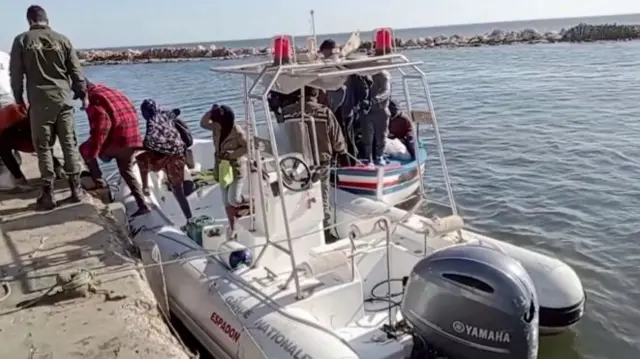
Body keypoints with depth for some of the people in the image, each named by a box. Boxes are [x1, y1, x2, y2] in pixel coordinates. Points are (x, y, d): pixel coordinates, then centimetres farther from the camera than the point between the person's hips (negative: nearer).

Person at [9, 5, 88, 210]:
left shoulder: (22, 40, 2)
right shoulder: (62, 39, 5)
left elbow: (15, 74, 3)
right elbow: (76, 72, 6)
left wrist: (19, 98, 14)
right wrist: (83, 94, 18)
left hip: (39, 101, -1)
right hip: (63, 98, 1)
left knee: (43, 147, 5)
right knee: (69, 144, 7)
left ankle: (48, 195, 7)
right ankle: (76, 189, 10)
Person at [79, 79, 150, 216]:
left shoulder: (94, 99, -7)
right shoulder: (110, 91, 22)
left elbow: (102, 123, -21)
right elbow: (132, 112, 27)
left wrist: (93, 152, -17)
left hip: (118, 139, -8)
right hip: (132, 137, 8)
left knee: (84, 149, 14)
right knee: (127, 171, 21)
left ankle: (99, 181, 12)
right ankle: (143, 205, 14)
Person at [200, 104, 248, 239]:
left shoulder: (237, 131, -20)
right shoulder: (217, 128, -2)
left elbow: (246, 148, -17)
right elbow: (203, 123, 7)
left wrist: (231, 154, -25)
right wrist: (211, 112, -9)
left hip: (236, 170, -6)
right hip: (222, 169, 7)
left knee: (233, 200, -12)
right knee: (226, 202, 11)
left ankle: (248, 202, 23)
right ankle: (232, 228, 24)